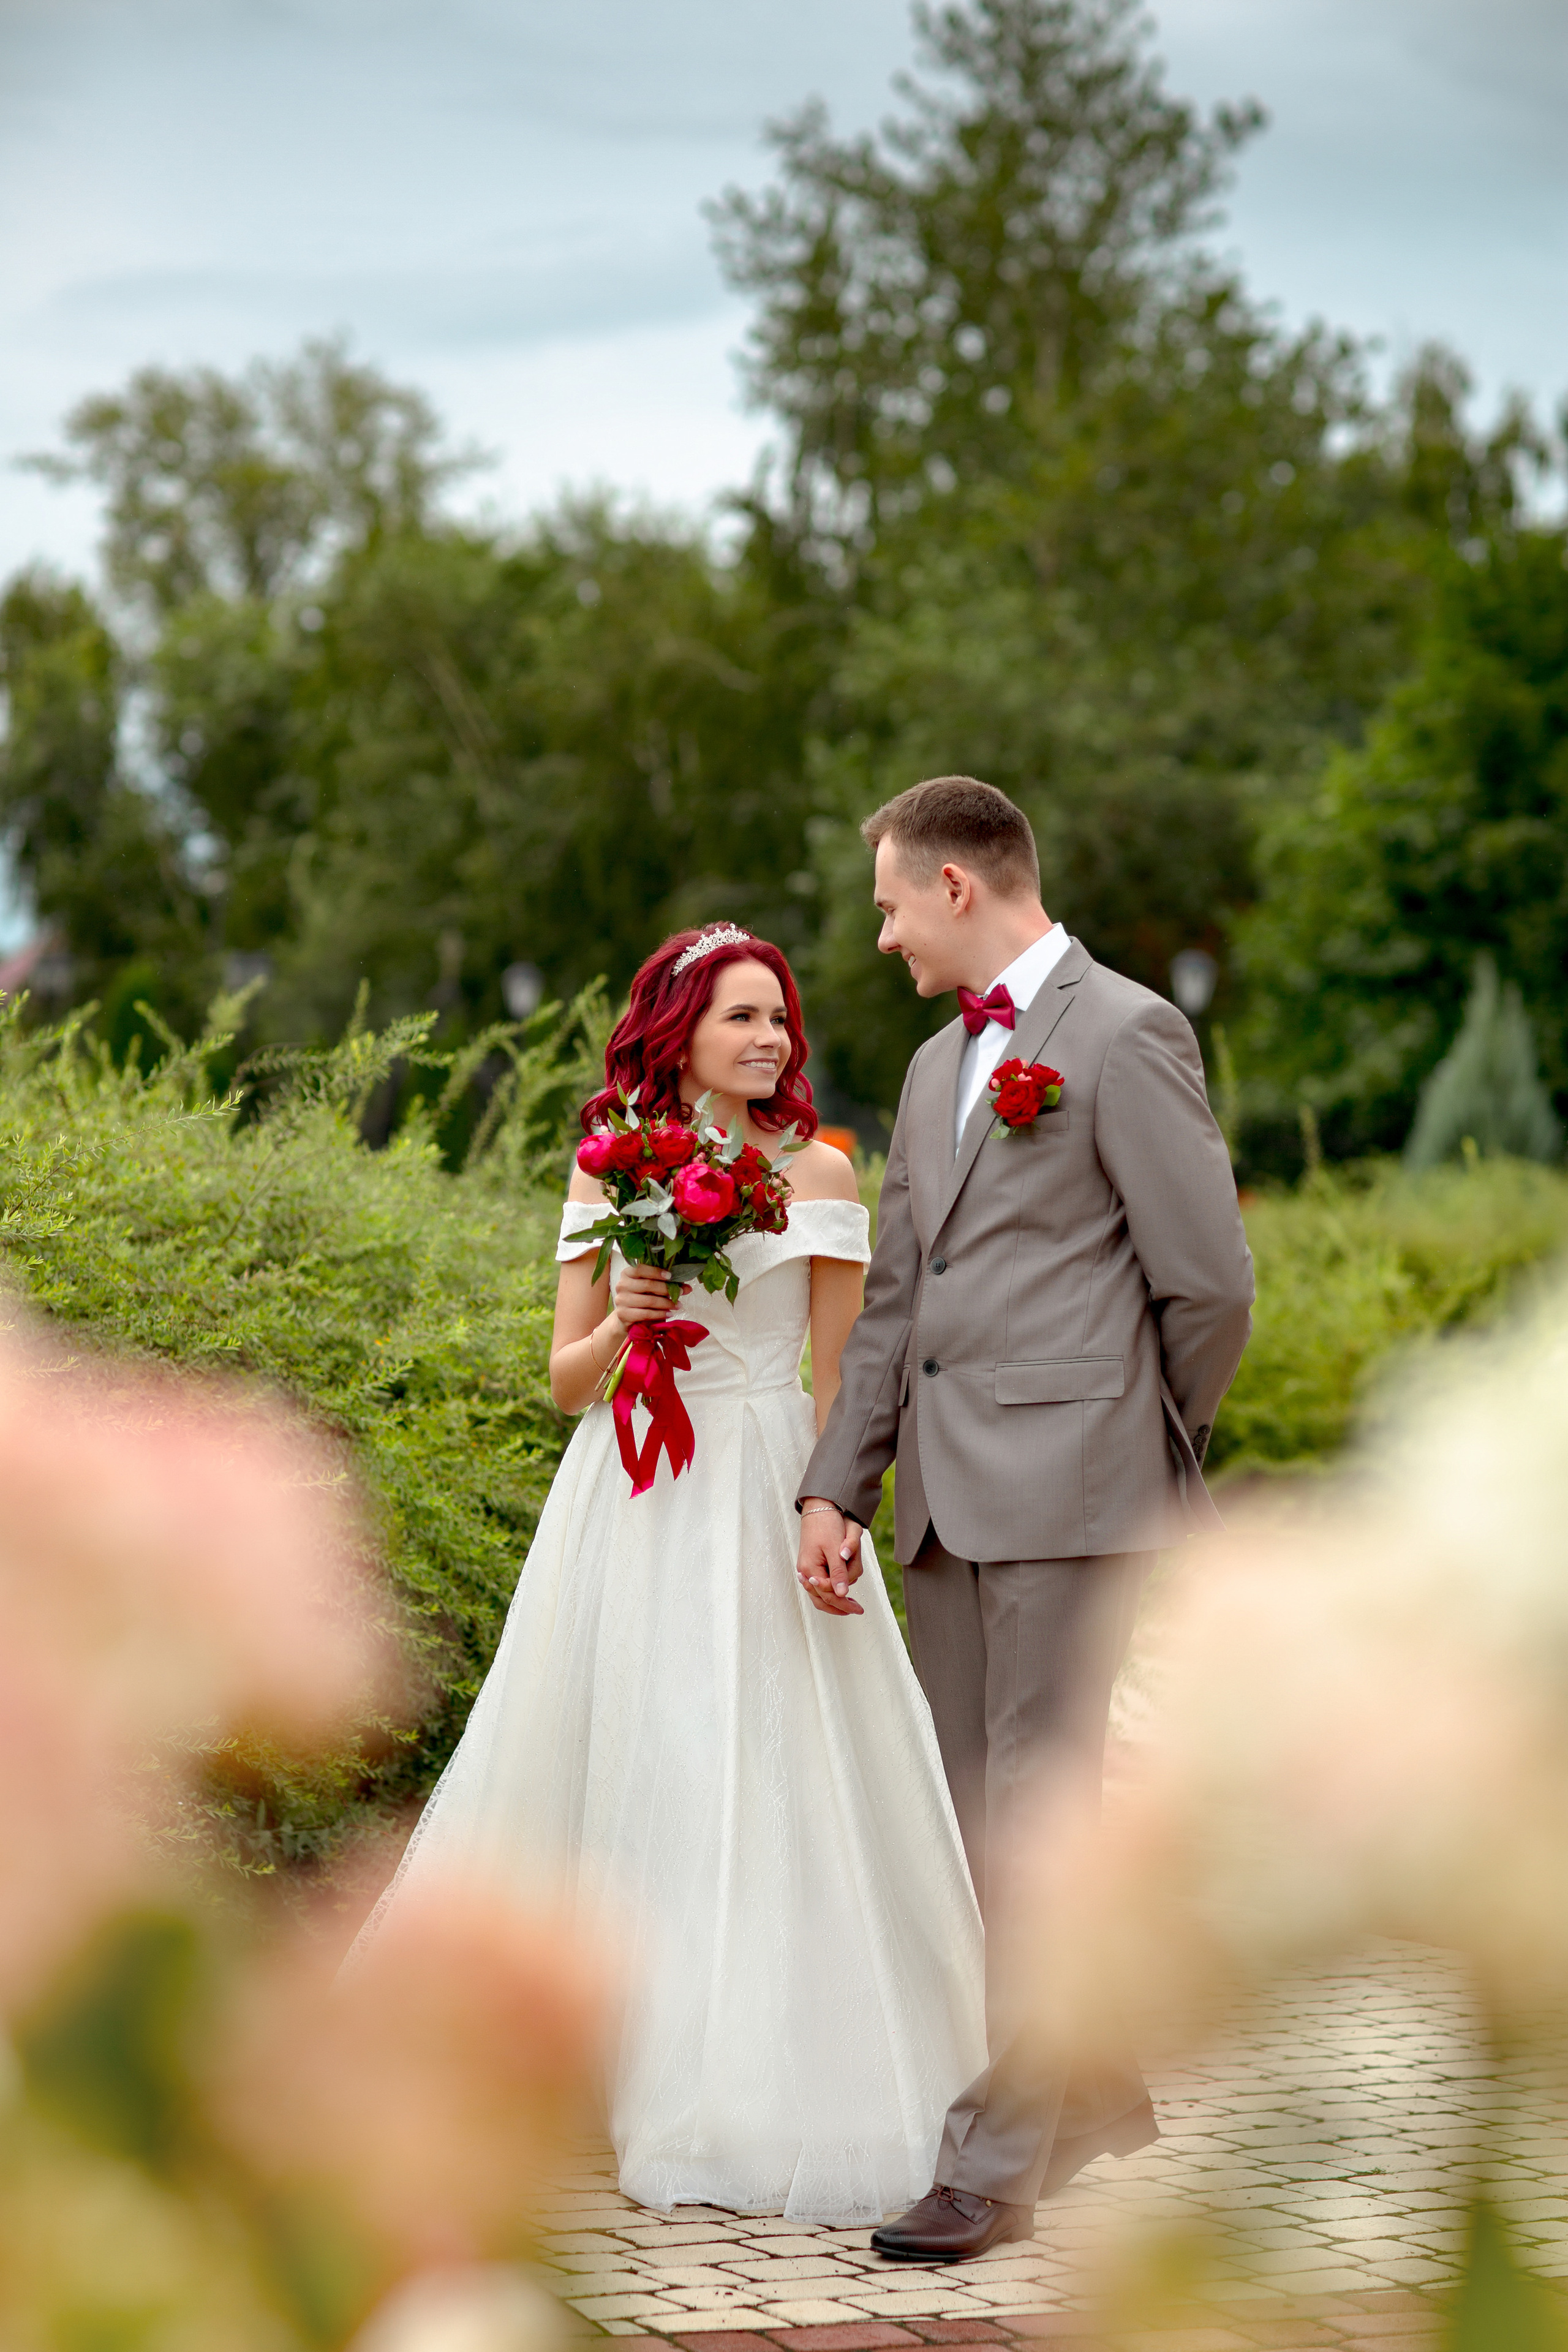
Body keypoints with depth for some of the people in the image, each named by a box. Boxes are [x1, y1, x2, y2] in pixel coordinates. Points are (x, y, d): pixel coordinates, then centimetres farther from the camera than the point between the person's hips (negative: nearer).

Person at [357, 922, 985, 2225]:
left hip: (761, 1498, -3)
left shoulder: (819, 1173, 2)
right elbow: (566, 1380, 8)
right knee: (616, 1766, 5)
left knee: (764, 1778, -5)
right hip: (626, 1501, 3)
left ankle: (762, 2097, 4)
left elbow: (840, 1378, 1)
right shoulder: (608, 1173, 8)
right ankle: (622, 2056, 19)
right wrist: (619, 1326, -13)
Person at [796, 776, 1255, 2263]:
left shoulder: (1125, 1037, -6)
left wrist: (1148, 1453, 5)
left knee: (1034, 1813, -7)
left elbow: (1210, 1283, -7)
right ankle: (1096, 2093, 25)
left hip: (1067, 1487, -8)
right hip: (948, 1500, 8)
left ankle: (997, 2159, -4)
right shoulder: (937, 1068, 20)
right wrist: (836, 1486, 10)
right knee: (981, 1820, 11)